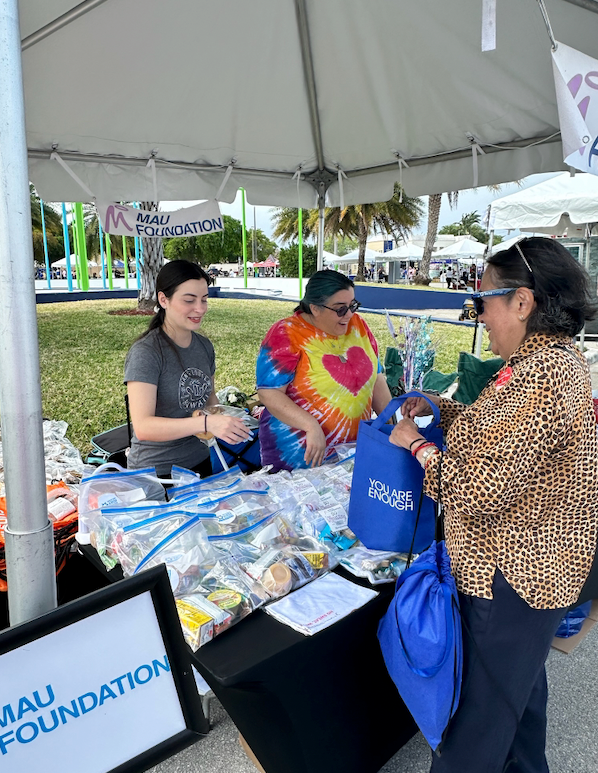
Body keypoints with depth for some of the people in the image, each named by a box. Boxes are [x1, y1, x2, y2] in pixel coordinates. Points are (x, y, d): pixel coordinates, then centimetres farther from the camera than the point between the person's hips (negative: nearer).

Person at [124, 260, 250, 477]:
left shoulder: (204, 345, 1)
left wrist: (226, 421, -3)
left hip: (200, 462, 7)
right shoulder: (145, 353, -19)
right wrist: (206, 423, -38)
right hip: (156, 472, -6)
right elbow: (143, 427, -28)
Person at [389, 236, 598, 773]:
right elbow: (504, 432, 16)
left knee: (481, 708, 11)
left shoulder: (539, 377, -30)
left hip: (512, 574, -10)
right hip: (542, 562, 10)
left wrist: (418, 445, -15)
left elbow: (479, 491, -29)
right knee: (522, 677, 31)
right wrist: (440, 408, 7)